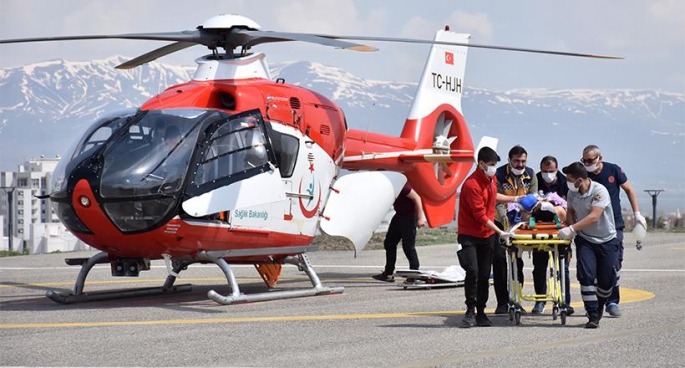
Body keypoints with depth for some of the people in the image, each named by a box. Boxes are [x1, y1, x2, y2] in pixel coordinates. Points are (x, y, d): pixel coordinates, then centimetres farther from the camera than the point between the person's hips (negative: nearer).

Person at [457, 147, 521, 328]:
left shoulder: (491, 178, 5)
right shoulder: (471, 185, -22)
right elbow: (481, 215, -21)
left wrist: (514, 199, 26)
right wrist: (500, 232, -21)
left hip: (487, 235, 7)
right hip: (470, 235, -7)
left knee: (484, 275, 8)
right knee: (472, 271, -18)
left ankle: (481, 313, 15)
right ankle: (470, 311, -7)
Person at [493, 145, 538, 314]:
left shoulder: (530, 175, -1)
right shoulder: (499, 175, -13)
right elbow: (498, 202, -18)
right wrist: (505, 219, -32)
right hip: (501, 222, -3)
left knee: (517, 261, 7)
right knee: (499, 258, -8)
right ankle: (502, 302, -4)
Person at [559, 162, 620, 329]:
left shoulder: (600, 191, -23)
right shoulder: (572, 193, -4)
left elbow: (594, 216, -32)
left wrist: (572, 229, -38)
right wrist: (570, 229, -10)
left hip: (607, 240, -3)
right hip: (585, 240, 3)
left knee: (607, 280, 2)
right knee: (586, 275, -14)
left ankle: (599, 306, 31)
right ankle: (593, 316, -10)